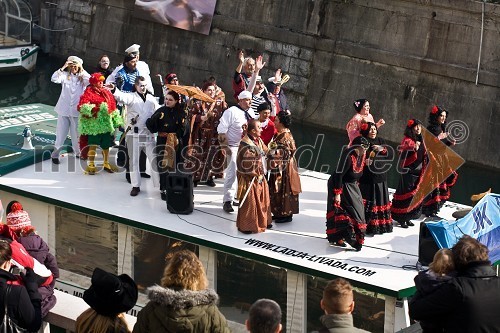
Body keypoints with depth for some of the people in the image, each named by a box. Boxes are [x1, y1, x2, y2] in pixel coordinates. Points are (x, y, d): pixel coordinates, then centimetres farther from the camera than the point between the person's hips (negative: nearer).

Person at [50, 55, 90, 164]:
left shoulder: (82, 77, 2)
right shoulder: (65, 75, 0)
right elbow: (54, 79, -16)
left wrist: (82, 70, -11)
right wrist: (63, 67, -17)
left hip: (76, 110, 1)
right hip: (64, 109, -1)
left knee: (76, 133, 11)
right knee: (61, 134, 3)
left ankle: (78, 152, 27)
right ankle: (55, 154, 12)